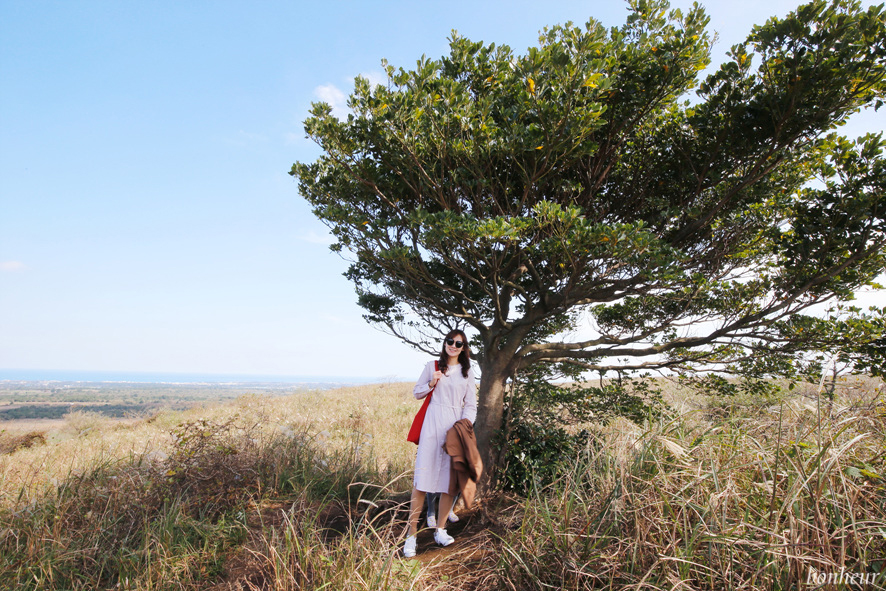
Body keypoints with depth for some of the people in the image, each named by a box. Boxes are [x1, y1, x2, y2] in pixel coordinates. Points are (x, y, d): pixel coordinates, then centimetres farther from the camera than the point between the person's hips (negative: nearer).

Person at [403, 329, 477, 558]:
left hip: (456, 426, 2)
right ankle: (411, 534, 2)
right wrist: (431, 385, -6)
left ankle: (440, 530, 19)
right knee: (422, 479, -6)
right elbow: (417, 393, 13)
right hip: (432, 425, -2)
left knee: (450, 480, 4)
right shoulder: (432, 366, 8)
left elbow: (471, 405, 11)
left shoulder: (467, 373, 11)